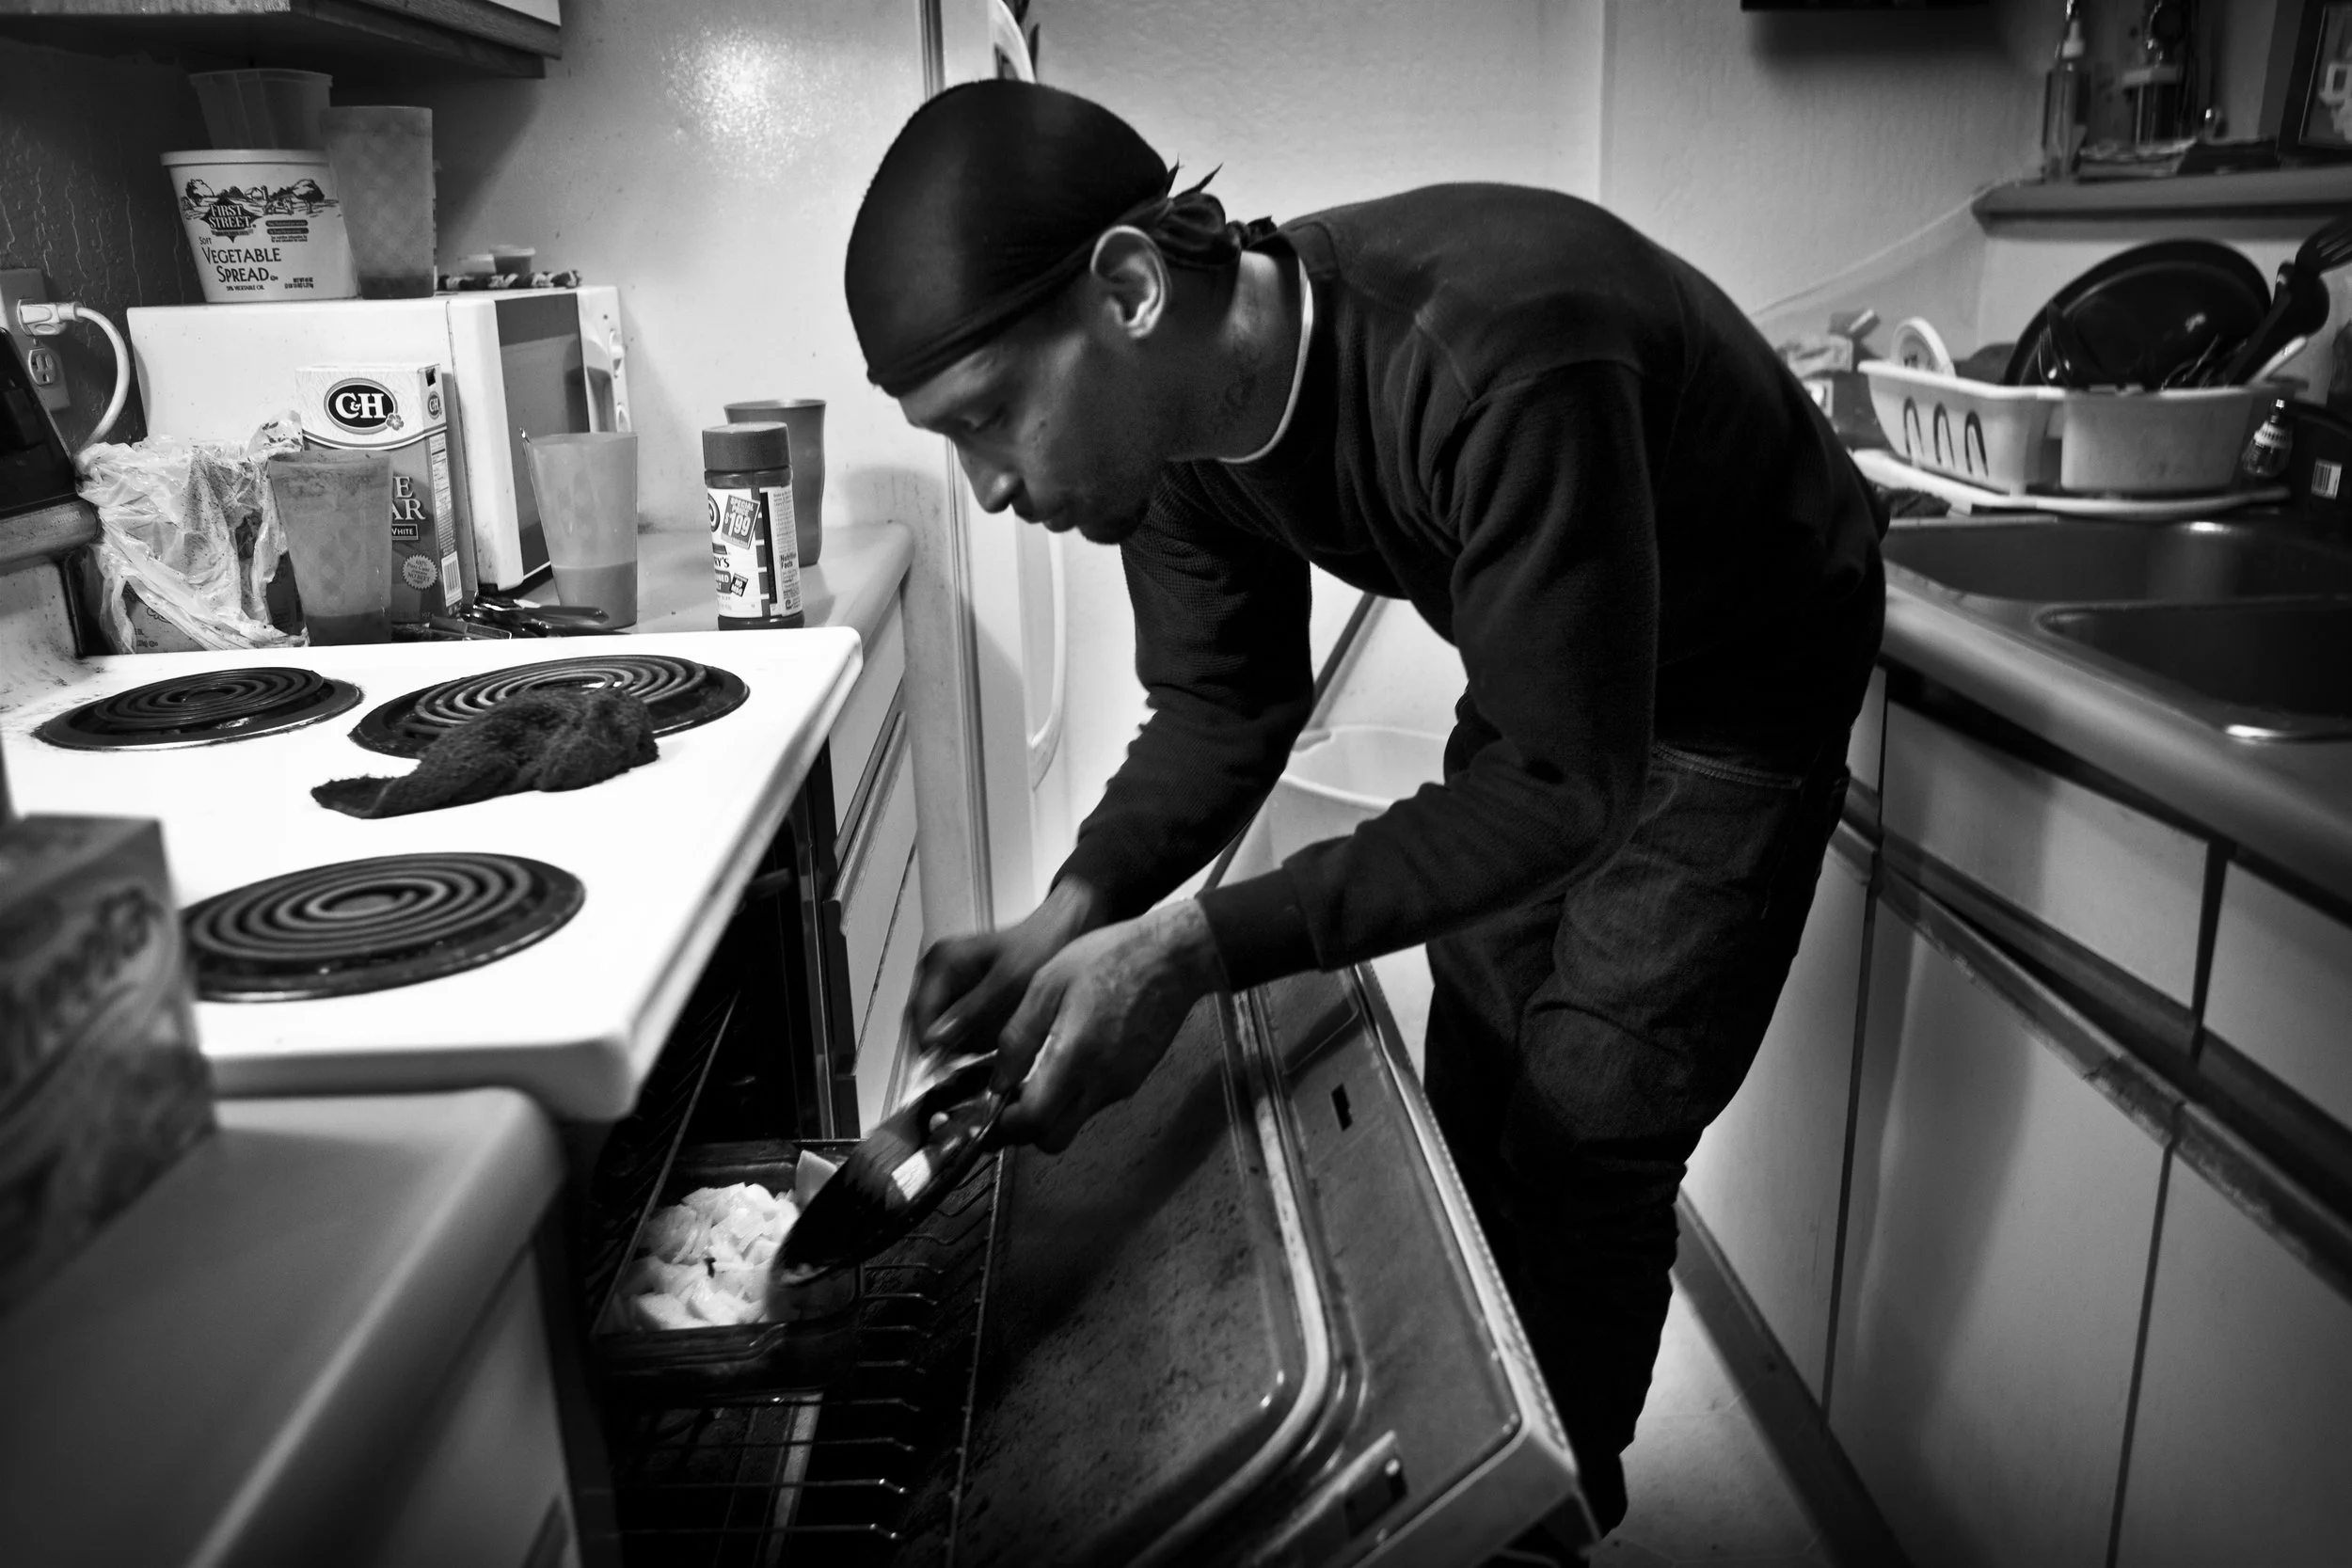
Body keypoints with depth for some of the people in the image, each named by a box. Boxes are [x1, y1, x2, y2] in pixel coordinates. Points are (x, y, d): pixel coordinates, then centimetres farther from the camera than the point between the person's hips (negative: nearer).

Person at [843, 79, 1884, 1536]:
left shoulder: (1497, 358, -41)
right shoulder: (1174, 408, -16)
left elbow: (1567, 790, -36)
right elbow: (1224, 703, -6)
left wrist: (1198, 949, -39)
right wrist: (1071, 916, -23)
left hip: (1735, 689, -6)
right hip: (1537, 673, 7)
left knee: (1584, 1144, -3)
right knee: (1472, 1101, 13)